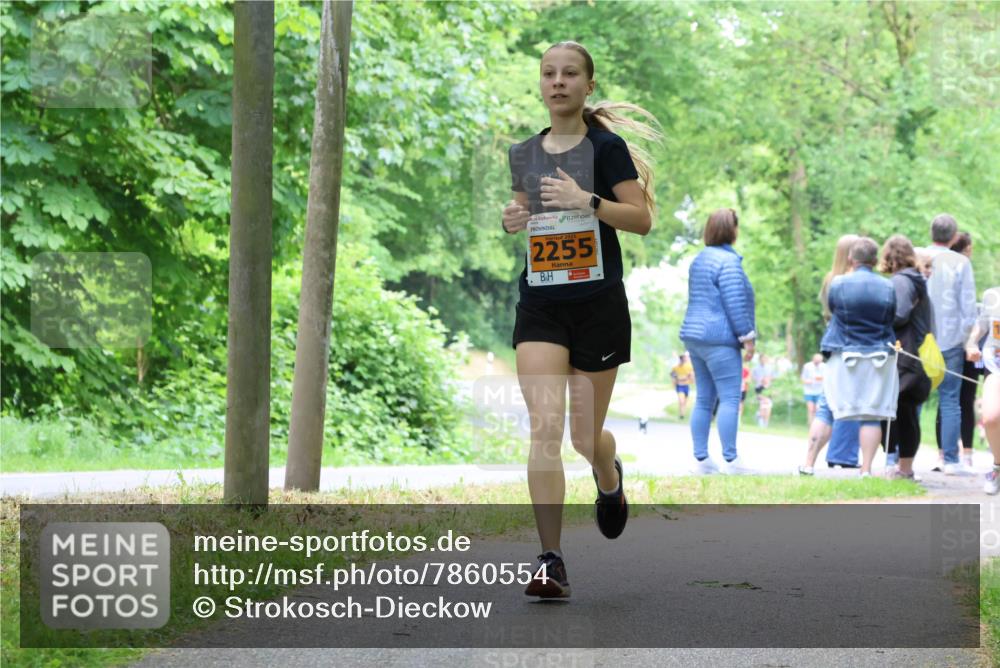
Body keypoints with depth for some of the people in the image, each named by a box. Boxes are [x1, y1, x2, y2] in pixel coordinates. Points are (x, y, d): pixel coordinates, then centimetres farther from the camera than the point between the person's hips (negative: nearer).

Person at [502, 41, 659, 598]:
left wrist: (588, 200, -23)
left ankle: (610, 479, 45)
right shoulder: (524, 154, 9)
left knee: (586, 437, 6)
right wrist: (514, 219, 2)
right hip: (540, 305, 3)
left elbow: (642, 220, -9)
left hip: (598, 302, -3)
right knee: (545, 427, -14)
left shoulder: (605, 147, -5)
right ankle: (551, 561, -14)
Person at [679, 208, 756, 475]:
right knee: (730, 398, -8)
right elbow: (735, 303, -16)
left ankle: (701, 458, 8)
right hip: (720, 338, -10)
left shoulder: (699, 260, 17)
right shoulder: (728, 261, -12)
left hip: (695, 335, 10)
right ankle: (730, 460, -12)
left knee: (704, 399, 9)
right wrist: (747, 337, -12)